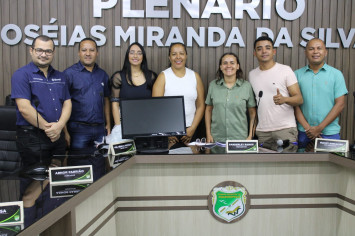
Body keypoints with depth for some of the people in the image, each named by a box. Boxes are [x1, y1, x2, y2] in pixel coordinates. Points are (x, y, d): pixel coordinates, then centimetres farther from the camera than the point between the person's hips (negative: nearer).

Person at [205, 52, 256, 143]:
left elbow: (252, 113, 4)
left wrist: (250, 136, -2)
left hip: (240, 139, -1)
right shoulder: (213, 85, 3)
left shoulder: (246, 86, -1)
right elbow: (208, 110, 9)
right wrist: (208, 134, 3)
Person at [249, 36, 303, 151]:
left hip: (285, 128, -3)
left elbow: (299, 99, -6)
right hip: (262, 131, 4)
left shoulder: (285, 70, -2)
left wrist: (284, 99, -26)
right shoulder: (252, 74, 12)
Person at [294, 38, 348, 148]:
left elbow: (340, 104, -2)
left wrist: (319, 128, -9)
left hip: (330, 133, 0)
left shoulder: (336, 74, 3)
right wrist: (307, 128, -9)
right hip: (304, 132, 1)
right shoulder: (297, 74, 5)